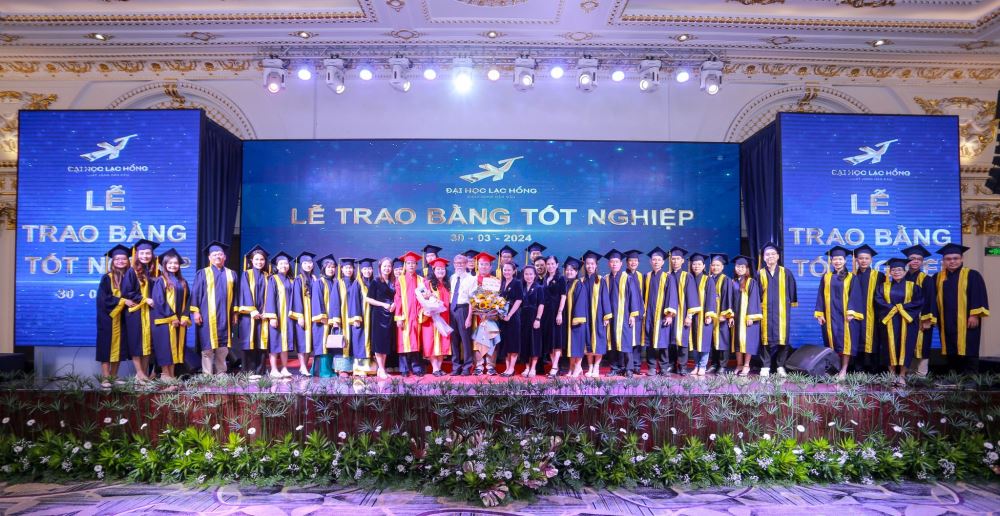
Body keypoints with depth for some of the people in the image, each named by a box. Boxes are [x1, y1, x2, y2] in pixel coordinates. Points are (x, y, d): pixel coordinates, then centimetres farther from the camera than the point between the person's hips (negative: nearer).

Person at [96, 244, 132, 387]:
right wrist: (122, 300, -18)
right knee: (107, 346, -5)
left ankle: (113, 376, 13)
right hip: (108, 317, -5)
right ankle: (105, 378, -3)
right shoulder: (107, 278, -5)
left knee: (119, 346, 6)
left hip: (121, 317, 5)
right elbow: (103, 298, -13)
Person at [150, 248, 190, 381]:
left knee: (176, 346, 6)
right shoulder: (160, 281, -3)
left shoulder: (183, 282, 13)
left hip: (180, 320, 5)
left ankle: (172, 374, 11)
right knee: (165, 347, -4)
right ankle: (165, 374, 2)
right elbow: (159, 301, -10)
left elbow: (187, 300, 11)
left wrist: (185, 317, -3)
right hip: (165, 320, -5)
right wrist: (171, 317, -15)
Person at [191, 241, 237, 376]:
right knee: (208, 345, -3)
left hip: (225, 316, 3)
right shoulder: (202, 273, 5)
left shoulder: (231, 274, 14)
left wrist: (235, 313, 8)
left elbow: (235, 295, 13)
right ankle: (207, 374, 0)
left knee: (223, 346, 4)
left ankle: (221, 373, 11)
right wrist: (195, 311, -8)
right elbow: (195, 293, 1)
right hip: (207, 316, -3)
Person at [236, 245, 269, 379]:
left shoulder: (267, 276, 15)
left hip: (262, 314, 3)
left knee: (261, 343, -1)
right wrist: (252, 310, -16)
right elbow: (245, 293, -5)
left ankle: (258, 372, 3)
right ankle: (249, 372, -2)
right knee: (249, 343, -5)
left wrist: (266, 312, -6)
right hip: (249, 314, -3)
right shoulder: (246, 274, 5)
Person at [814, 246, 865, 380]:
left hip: (846, 314, -2)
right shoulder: (826, 277, 9)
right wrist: (820, 313, 0)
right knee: (832, 340, 2)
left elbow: (854, 296, -3)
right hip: (830, 314, 2)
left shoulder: (851, 277, 3)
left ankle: (844, 370, -3)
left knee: (845, 340, -4)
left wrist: (851, 312, -14)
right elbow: (821, 296, 7)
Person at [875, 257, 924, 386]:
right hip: (889, 321, 1)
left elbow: (920, 301, -5)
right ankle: (891, 373, 5)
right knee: (891, 346, 0)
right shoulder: (884, 286, 10)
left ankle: (902, 375, -3)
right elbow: (878, 300, -3)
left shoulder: (913, 286, 6)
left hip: (907, 321, -1)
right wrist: (892, 308, -16)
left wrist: (902, 307, -13)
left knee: (905, 346, -4)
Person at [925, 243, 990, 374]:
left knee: (968, 352, -4)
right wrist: (929, 318, 1)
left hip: (966, 322, -4)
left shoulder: (972, 275, 1)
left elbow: (979, 296, -6)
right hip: (947, 323, 4)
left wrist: (975, 315, -15)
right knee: (952, 354, 7)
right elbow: (933, 299, 9)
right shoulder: (938, 278, 12)